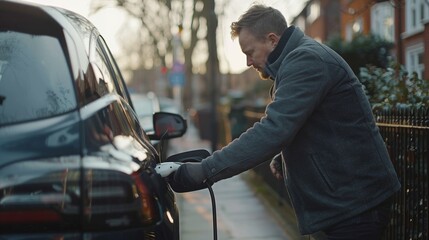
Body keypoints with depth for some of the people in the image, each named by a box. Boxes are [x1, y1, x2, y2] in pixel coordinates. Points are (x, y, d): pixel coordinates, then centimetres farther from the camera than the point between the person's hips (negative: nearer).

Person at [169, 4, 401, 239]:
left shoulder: (306, 61, -19)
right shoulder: (301, 59, 15)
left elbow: (273, 130, -29)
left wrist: (204, 171, -30)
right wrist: (282, 157, 4)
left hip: (355, 202, -10)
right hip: (344, 199, 10)